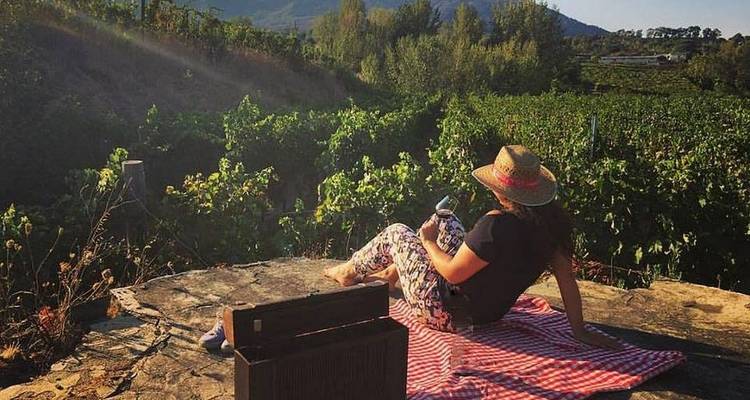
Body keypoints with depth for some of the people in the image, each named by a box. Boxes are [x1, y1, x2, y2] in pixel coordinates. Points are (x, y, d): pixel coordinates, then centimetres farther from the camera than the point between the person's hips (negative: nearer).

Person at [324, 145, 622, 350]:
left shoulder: (496, 226, -34)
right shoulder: (552, 219, -13)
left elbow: (452, 274, -24)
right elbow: (567, 278, -9)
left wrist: (428, 241, -6)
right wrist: (579, 330, 1)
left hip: (444, 312, -7)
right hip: (488, 312, 8)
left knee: (396, 232, 8)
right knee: (446, 223, 21)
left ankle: (349, 272, 34)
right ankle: (393, 272, 40)